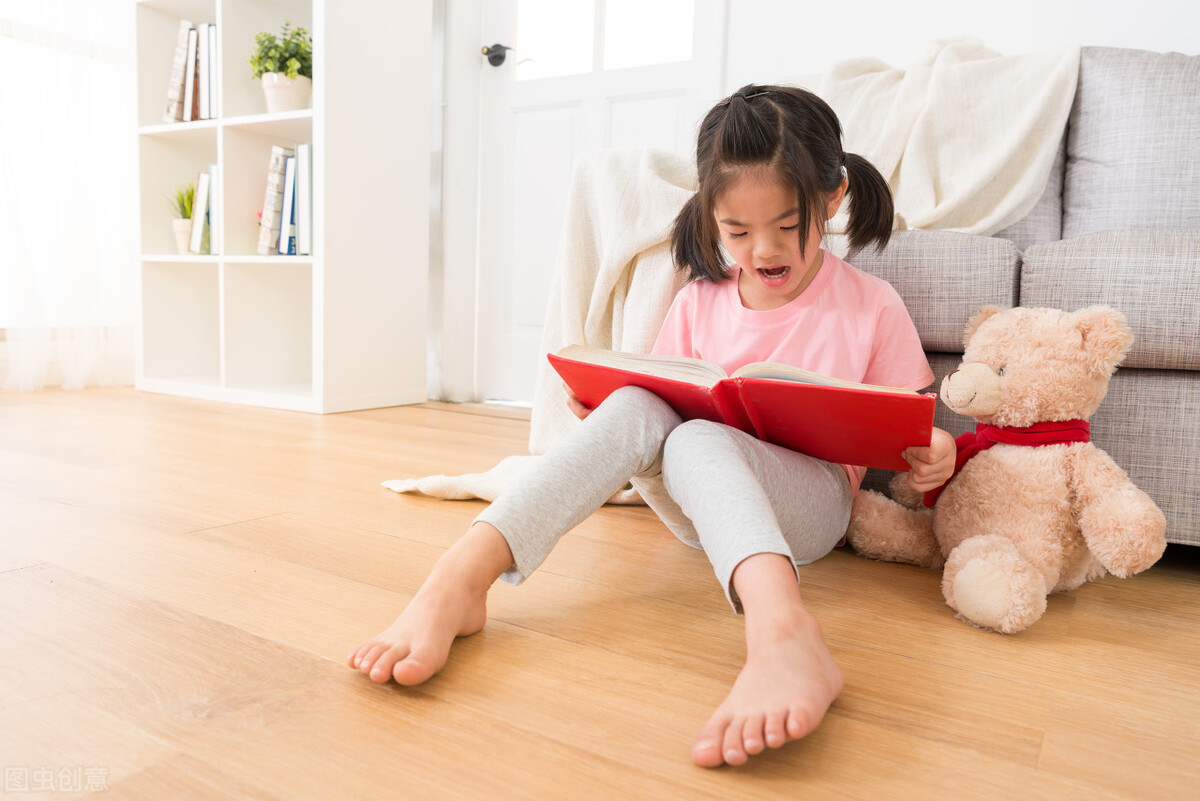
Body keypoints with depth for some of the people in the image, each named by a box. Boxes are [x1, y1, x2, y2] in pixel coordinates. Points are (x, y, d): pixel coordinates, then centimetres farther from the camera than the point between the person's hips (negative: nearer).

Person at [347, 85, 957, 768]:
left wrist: (936, 459, -19)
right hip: (699, 504, 3)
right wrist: (601, 406, -8)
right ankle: (461, 577, -42)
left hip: (810, 504, -3)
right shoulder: (700, 303, 9)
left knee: (696, 440, -35)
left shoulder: (872, 307, 1)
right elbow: (664, 412, 13)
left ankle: (780, 631, -62)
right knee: (634, 408, -29)